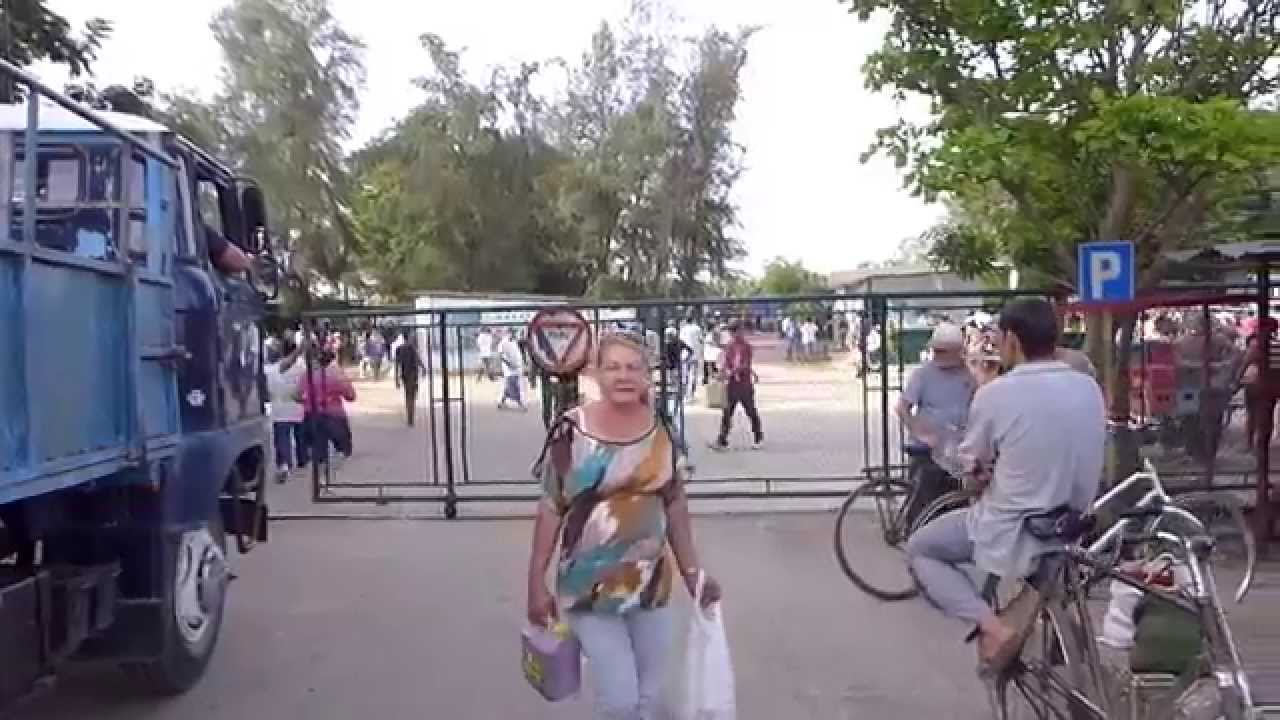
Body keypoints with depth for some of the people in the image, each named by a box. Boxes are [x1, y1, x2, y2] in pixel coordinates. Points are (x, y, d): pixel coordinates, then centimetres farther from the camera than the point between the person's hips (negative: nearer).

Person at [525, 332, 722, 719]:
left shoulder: (661, 430, -2)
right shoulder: (571, 430, -11)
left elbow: (675, 502, 7)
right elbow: (551, 508, -6)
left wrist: (692, 570, 6)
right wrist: (537, 581, -7)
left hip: (651, 584, 4)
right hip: (589, 587, -3)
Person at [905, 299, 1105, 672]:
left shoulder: (995, 394, -19)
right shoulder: (1090, 389, -3)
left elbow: (972, 463, -4)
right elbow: (1066, 455, 10)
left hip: (1011, 533, -5)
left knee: (919, 550, 18)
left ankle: (991, 625, -2)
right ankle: (1034, 590, 13)